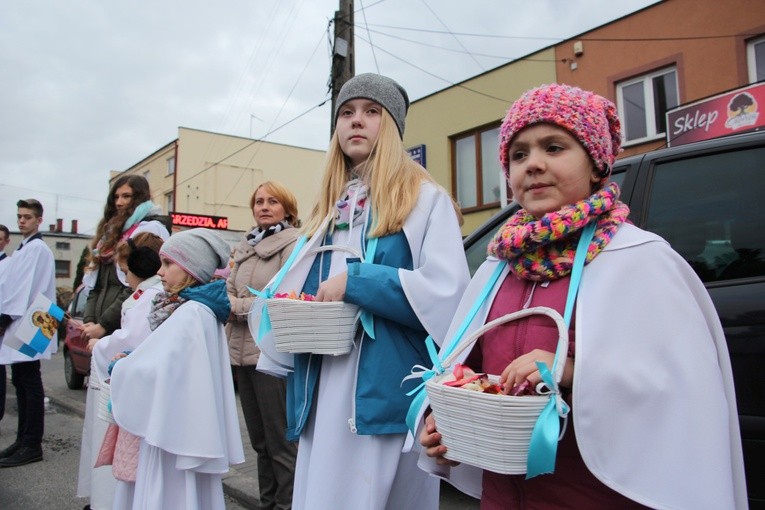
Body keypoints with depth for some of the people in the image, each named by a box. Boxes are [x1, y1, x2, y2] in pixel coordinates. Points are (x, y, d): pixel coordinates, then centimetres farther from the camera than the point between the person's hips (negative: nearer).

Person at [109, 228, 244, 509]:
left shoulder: (189, 313, -20)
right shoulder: (204, 309, 9)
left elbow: (155, 368, -22)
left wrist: (119, 369, -3)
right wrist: (129, 363, 5)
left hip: (176, 424, -9)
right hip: (185, 424, 9)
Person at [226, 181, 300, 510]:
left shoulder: (294, 244, -6)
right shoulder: (245, 247, 15)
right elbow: (230, 292, 13)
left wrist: (237, 305, -16)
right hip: (243, 352, 8)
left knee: (281, 441, 2)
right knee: (259, 439, 18)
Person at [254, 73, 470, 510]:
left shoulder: (424, 199, -4)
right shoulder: (330, 209, 17)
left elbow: (448, 292, -16)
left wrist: (357, 281, -17)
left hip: (388, 390, -6)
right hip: (325, 393, 7)